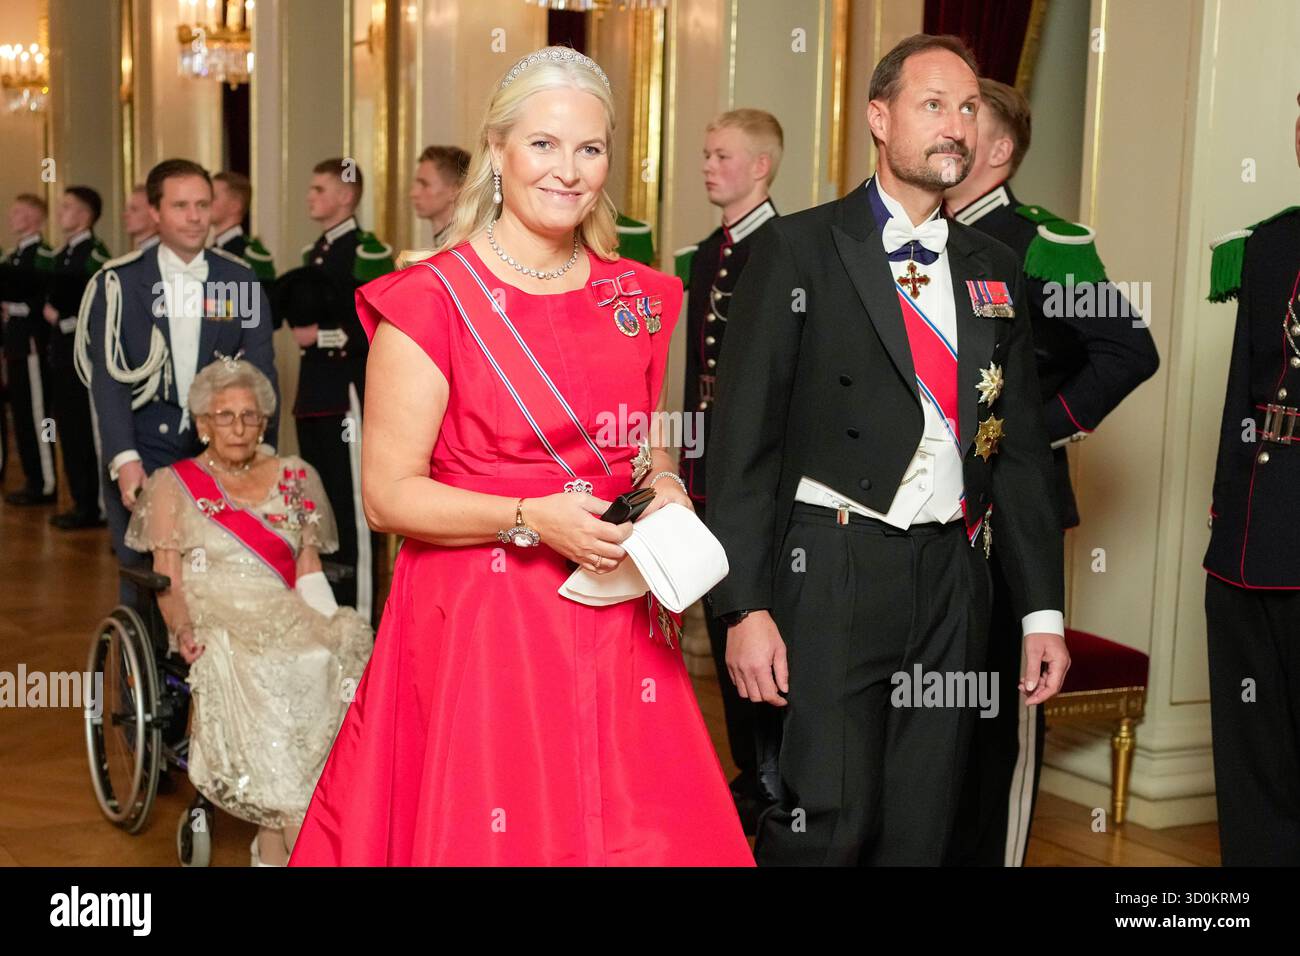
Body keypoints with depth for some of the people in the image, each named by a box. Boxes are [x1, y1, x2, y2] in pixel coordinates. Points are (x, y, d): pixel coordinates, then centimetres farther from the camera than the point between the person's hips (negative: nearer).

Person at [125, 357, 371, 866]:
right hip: (216, 627, -2)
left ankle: (274, 842, -25)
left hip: (290, 620, 2)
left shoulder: (293, 478, 19)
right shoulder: (173, 485, 12)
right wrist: (182, 628, -15)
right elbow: (168, 582, 5)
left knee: (344, 650, -30)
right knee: (257, 675, -34)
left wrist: (329, 622, -3)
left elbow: (309, 569, 15)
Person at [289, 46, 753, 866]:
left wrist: (662, 485, -1)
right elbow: (388, 495, -10)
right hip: (481, 623, -4)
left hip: (614, 623, 5)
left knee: (635, 837, 9)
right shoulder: (432, 300, -8)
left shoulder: (638, 298, 8)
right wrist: (532, 518, -20)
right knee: (491, 835, 4)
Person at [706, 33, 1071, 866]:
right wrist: (745, 607, -12)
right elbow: (744, 436, -6)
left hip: (953, 579, 5)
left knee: (923, 832, 10)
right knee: (830, 825, -6)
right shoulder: (799, 249, -2)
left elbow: (1022, 446, 14)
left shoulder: (995, 269, 13)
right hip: (834, 571, -4)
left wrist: (1043, 608, 9)